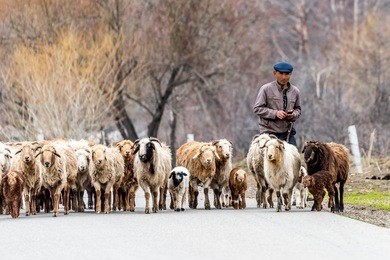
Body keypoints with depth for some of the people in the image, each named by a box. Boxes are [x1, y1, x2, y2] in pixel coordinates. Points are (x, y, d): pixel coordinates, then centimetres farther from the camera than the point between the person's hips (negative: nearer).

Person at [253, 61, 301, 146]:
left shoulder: (295, 91, 9)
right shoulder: (266, 89, -4)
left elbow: (298, 109, 18)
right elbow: (257, 108, -5)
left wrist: (293, 115, -7)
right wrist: (275, 113, -17)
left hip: (288, 132, 4)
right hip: (269, 131, -4)